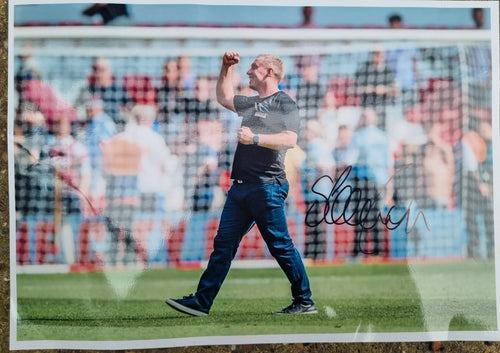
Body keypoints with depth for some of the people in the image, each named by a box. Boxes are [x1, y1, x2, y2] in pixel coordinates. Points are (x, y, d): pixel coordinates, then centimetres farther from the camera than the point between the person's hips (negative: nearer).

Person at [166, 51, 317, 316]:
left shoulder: (284, 103, -4)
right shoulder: (252, 104, 23)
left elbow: (290, 139, -18)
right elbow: (224, 98, 41)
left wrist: (255, 138, -24)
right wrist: (226, 68, 30)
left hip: (267, 187, -9)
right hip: (241, 186, 9)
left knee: (280, 246, -6)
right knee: (223, 244, 5)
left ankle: (305, 302, 2)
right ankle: (201, 302, 4)